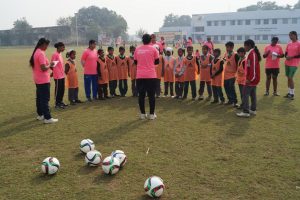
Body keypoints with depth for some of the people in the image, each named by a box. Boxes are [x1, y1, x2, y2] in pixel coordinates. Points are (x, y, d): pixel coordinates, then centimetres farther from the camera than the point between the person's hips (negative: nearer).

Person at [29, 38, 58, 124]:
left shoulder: (36, 52, 10)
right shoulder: (41, 53, -19)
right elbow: (43, 68, -25)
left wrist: (48, 65, 13)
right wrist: (50, 65, -7)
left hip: (38, 80, 10)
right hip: (43, 80, -10)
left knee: (39, 98, 16)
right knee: (45, 99, -6)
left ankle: (40, 115, 26)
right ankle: (47, 118, -3)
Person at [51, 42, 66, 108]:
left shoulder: (60, 54, 12)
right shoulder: (55, 54, -14)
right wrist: (53, 72, -9)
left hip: (62, 75, 8)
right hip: (57, 76, -8)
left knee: (62, 89, 13)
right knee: (58, 89, 0)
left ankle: (60, 101, 25)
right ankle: (57, 103, 10)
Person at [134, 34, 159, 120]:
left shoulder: (137, 49, 6)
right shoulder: (153, 49, -1)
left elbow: (135, 62, 13)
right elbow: (157, 62, 4)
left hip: (139, 76, 2)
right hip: (151, 75, -2)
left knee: (141, 95, 8)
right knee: (151, 95, 5)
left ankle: (143, 114, 12)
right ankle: (152, 114, 8)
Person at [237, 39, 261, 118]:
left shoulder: (251, 54, -17)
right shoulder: (254, 53, 14)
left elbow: (252, 67, -23)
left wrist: (250, 78, -22)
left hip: (252, 78, -10)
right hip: (254, 78, 10)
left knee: (245, 94, -8)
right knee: (253, 94, 15)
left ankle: (246, 112, -8)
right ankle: (253, 110, 22)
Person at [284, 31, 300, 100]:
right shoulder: (289, 44, 10)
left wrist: (292, 57, -19)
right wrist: (286, 57, -7)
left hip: (294, 64, -6)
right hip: (287, 63, 6)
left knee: (290, 78, -9)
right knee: (288, 78, 9)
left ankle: (292, 94, 2)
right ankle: (289, 92, 19)